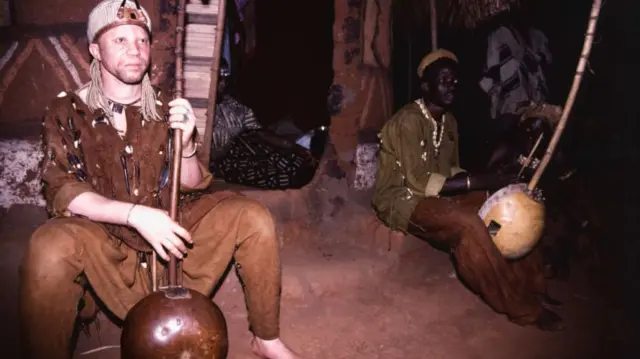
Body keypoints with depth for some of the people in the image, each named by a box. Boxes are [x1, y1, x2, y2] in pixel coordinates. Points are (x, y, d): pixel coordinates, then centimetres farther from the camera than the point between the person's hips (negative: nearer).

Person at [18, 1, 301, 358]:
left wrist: (185, 144, -21)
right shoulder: (67, 111, -4)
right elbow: (62, 192, -13)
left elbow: (193, 188, 0)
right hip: (105, 240, -2)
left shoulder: (166, 110, 2)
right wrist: (135, 214, -28)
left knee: (252, 216, -15)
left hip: (169, 233, 3)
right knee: (51, 247, -36)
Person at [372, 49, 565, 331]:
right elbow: (419, 182, -26)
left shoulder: (449, 121, 9)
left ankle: (531, 288, 2)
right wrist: (480, 181, -29)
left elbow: (452, 171, 13)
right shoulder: (408, 121, -19)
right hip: (402, 200, -8)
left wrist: (486, 181, -7)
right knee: (467, 223, -33)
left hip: (436, 195, 9)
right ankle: (522, 307, -18)